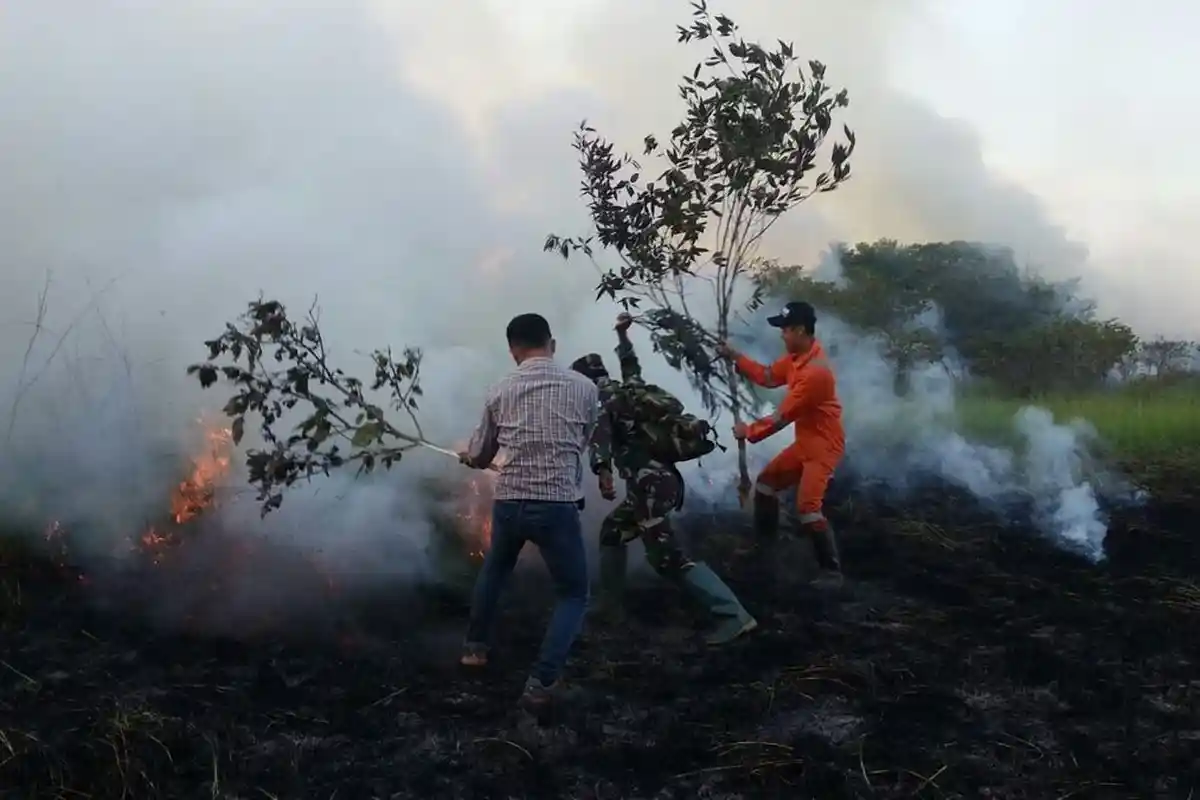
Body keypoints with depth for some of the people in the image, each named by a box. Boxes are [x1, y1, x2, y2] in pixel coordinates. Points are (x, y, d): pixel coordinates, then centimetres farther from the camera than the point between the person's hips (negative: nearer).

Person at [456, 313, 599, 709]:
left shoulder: (500, 391, 4)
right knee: (574, 595, 13)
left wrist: (468, 456, 40)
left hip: (508, 503, 3)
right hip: (557, 506, -3)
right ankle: (542, 682, 1)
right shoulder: (583, 388, -1)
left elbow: (480, 457, 16)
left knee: (494, 571, 32)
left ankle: (475, 645, 45)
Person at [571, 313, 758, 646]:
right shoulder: (628, 388, 21)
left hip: (649, 484, -10)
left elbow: (600, 431, -23)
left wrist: (603, 471, -37)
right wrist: (622, 333, 56)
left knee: (669, 558, -13)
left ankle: (734, 616, -21)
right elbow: (630, 365, 44)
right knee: (612, 531, 26)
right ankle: (609, 605, 32)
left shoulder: (599, 398, -2)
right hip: (663, 479, 10)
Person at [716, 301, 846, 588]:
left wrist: (750, 431, -10)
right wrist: (734, 356, 6)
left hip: (823, 445, -10)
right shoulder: (796, 356, 2)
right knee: (766, 483, 17)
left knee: (808, 506, -20)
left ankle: (832, 573, -14)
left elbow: (783, 417, -22)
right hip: (805, 442, 10)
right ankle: (765, 546, 31)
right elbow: (768, 377, 14)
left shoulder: (814, 372, -28)